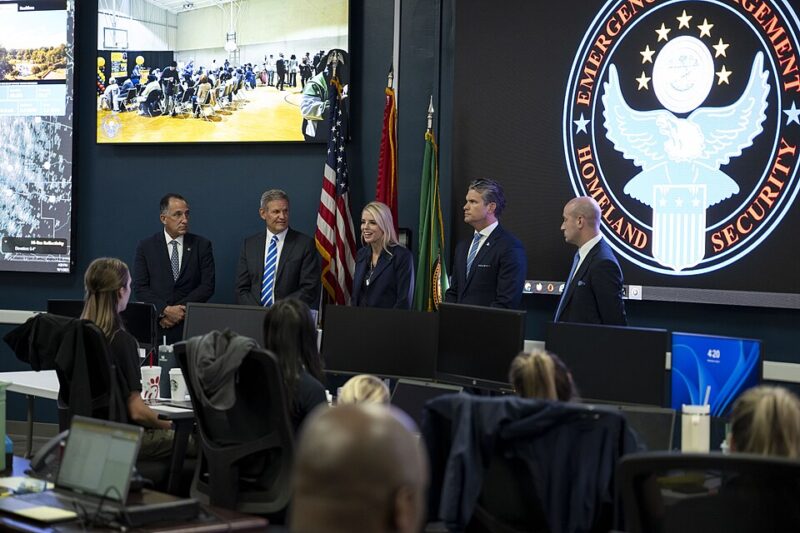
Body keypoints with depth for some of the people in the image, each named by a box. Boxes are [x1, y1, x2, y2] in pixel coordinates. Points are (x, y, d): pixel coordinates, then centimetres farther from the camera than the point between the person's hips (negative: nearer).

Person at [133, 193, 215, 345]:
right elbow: (140, 288, -1)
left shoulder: (202, 245, 5)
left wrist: (180, 309, -12)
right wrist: (166, 310, -15)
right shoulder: (146, 246, 5)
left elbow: (207, 286, -1)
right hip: (155, 328, 0)